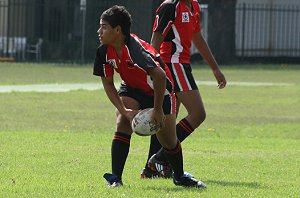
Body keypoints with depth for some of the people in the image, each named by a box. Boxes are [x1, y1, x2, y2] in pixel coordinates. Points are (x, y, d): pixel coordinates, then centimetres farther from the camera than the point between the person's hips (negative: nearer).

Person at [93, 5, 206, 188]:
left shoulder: (134, 48, -37)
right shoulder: (104, 52, -17)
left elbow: (159, 76, -41)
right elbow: (108, 83, -7)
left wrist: (158, 110, -33)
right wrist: (124, 111, -19)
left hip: (160, 90, -4)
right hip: (132, 89, 5)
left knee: (168, 140, 3)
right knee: (122, 124, -21)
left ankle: (180, 176, 31)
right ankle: (115, 178, -21)